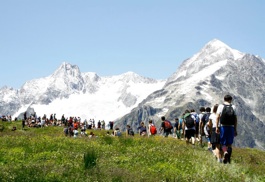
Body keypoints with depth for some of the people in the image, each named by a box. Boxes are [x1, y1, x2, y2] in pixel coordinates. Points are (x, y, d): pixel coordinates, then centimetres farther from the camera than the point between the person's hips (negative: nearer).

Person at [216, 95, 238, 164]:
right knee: (229, 143, 11)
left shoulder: (220, 106, 3)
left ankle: (225, 152, -25)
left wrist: (217, 127, -3)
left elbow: (217, 117, -5)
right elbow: (235, 119, 6)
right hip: (231, 127, 1)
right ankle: (228, 158, 2)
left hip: (223, 127, -1)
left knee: (223, 143, 5)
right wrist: (235, 130, 10)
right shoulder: (233, 107, 7)